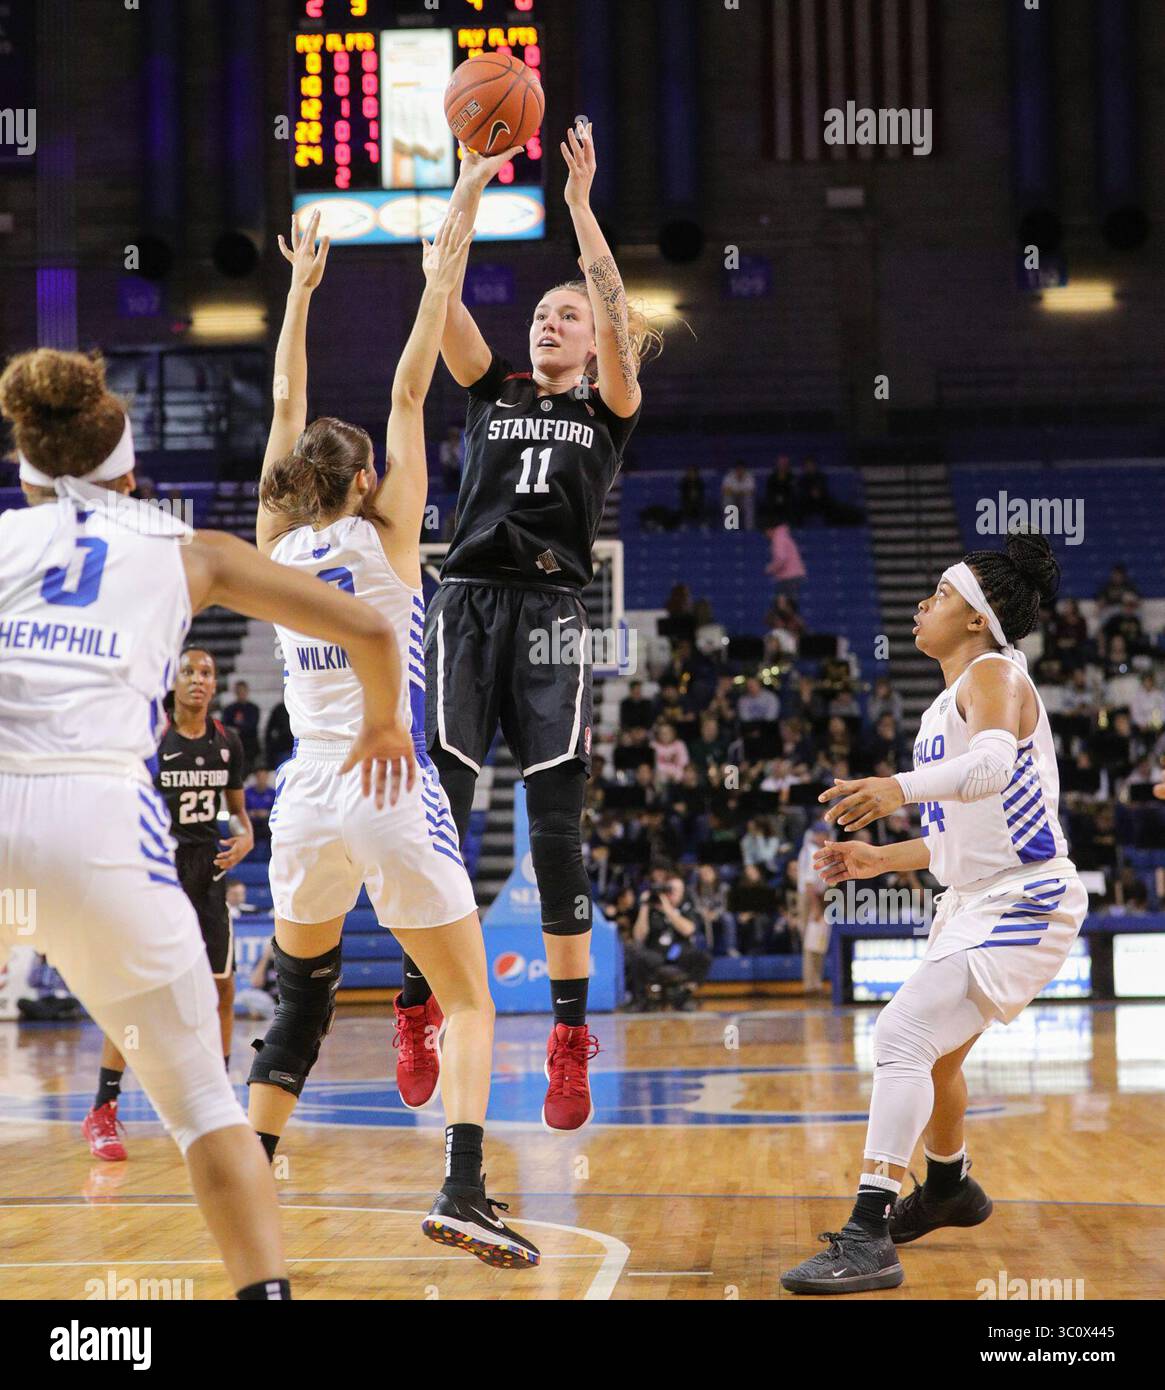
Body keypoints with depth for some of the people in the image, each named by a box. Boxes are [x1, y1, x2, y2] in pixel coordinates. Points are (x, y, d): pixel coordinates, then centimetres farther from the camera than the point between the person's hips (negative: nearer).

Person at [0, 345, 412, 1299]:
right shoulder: (187, 550, 20)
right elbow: (366, 629, 20)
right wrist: (382, 724, 39)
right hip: (102, 825, -1)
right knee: (200, 1099, 13)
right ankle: (268, 1286, 0)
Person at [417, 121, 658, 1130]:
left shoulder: (610, 409, 12)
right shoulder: (493, 391, 17)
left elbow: (617, 318, -6)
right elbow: (441, 290, 4)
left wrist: (582, 204, -11)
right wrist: (472, 180, -4)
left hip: (551, 613, -2)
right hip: (468, 603, 2)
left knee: (558, 828, -5)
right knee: (437, 811, -7)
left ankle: (571, 1041, 0)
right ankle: (420, 1009, 0)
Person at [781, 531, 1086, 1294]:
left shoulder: (994, 674, -13)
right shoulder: (948, 704, 16)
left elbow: (993, 764, -36)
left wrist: (902, 787, -52)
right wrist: (880, 858, 16)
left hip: (1022, 902, -10)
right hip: (974, 901, 10)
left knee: (902, 1035, -22)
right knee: (934, 1053, 25)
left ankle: (869, 1240, -26)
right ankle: (950, 1189, 50)